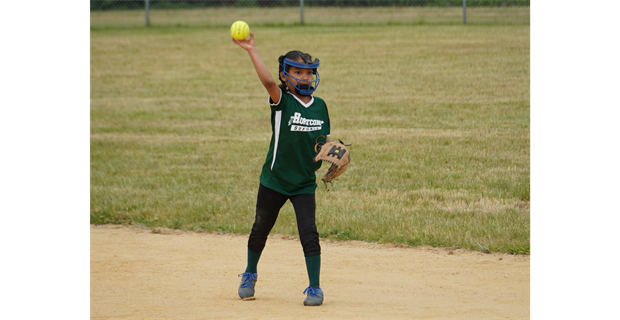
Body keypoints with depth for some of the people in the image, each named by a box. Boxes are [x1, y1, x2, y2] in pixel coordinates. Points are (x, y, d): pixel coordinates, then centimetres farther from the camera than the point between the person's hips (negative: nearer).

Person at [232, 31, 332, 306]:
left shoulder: (319, 105, 2)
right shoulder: (282, 101, -10)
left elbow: (325, 140, 12)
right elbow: (268, 81, -29)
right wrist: (251, 51, -38)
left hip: (305, 183, 1)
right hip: (274, 180, -1)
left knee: (308, 232, -11)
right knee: (260, 230, 13)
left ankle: (315, 289, 0)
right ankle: (250, 276, 38)